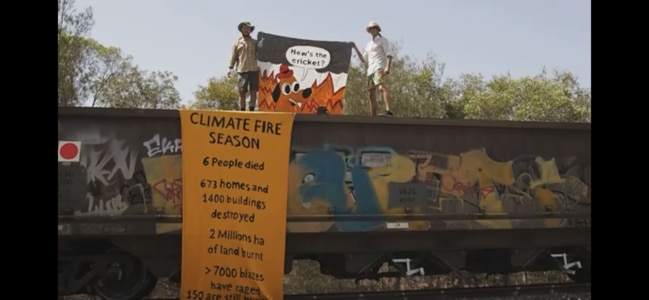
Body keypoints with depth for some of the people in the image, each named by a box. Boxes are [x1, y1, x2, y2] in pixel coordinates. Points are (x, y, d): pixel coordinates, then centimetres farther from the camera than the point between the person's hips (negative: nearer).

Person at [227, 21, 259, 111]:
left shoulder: (255, 42, 16)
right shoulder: (237, 42, 14)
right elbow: (233, 56, 9)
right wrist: (230, 68, -2)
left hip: (253, 70, 1)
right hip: (242, 70, 0)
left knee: (253, 92, -5)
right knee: (242, 93, 0)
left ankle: (251, 111, -2)